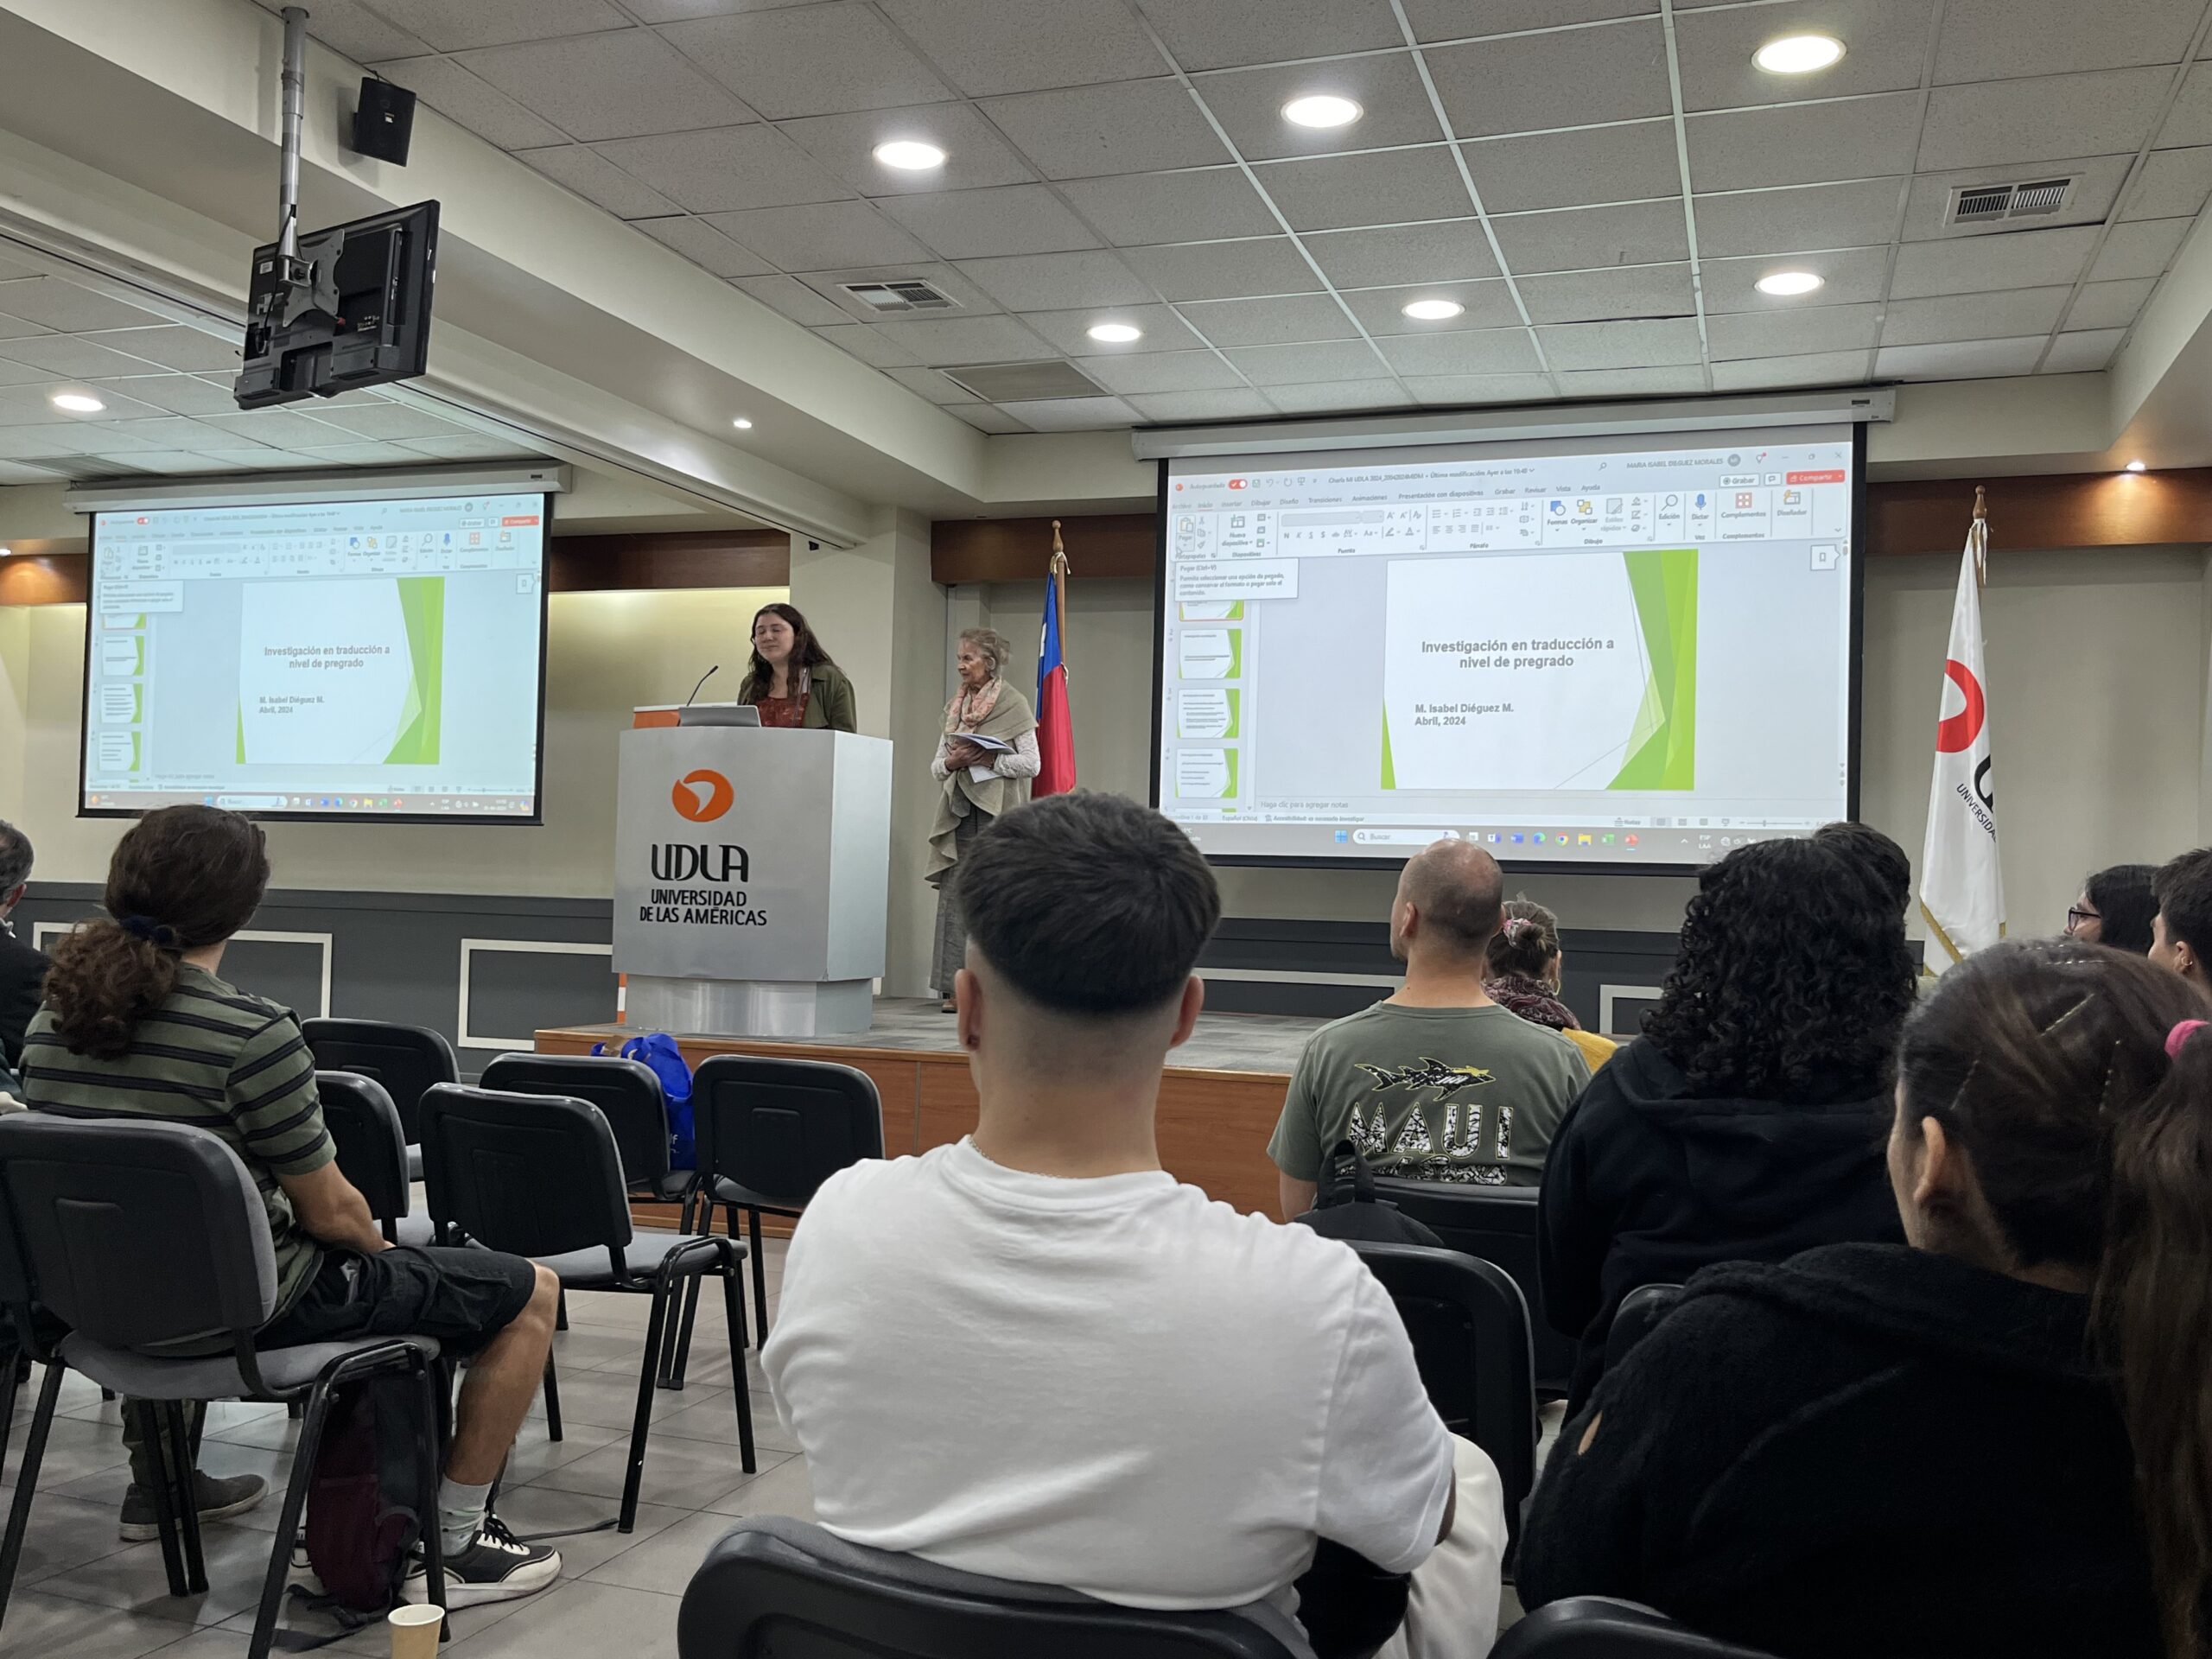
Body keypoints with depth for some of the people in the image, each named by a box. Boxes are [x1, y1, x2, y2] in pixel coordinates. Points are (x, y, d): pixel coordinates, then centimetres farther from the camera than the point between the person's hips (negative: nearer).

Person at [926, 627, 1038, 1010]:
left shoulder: (1013, 704, 0)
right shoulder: (955, 706, 17)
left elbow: (1032, 763, -5)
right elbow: (936, 767, 18)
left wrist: (986, 759, -13)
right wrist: (951, 763, -4)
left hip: (998, 816, -5)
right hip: (958, 813, 5)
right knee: (954, 897, 0)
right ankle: (955, 986, 4)